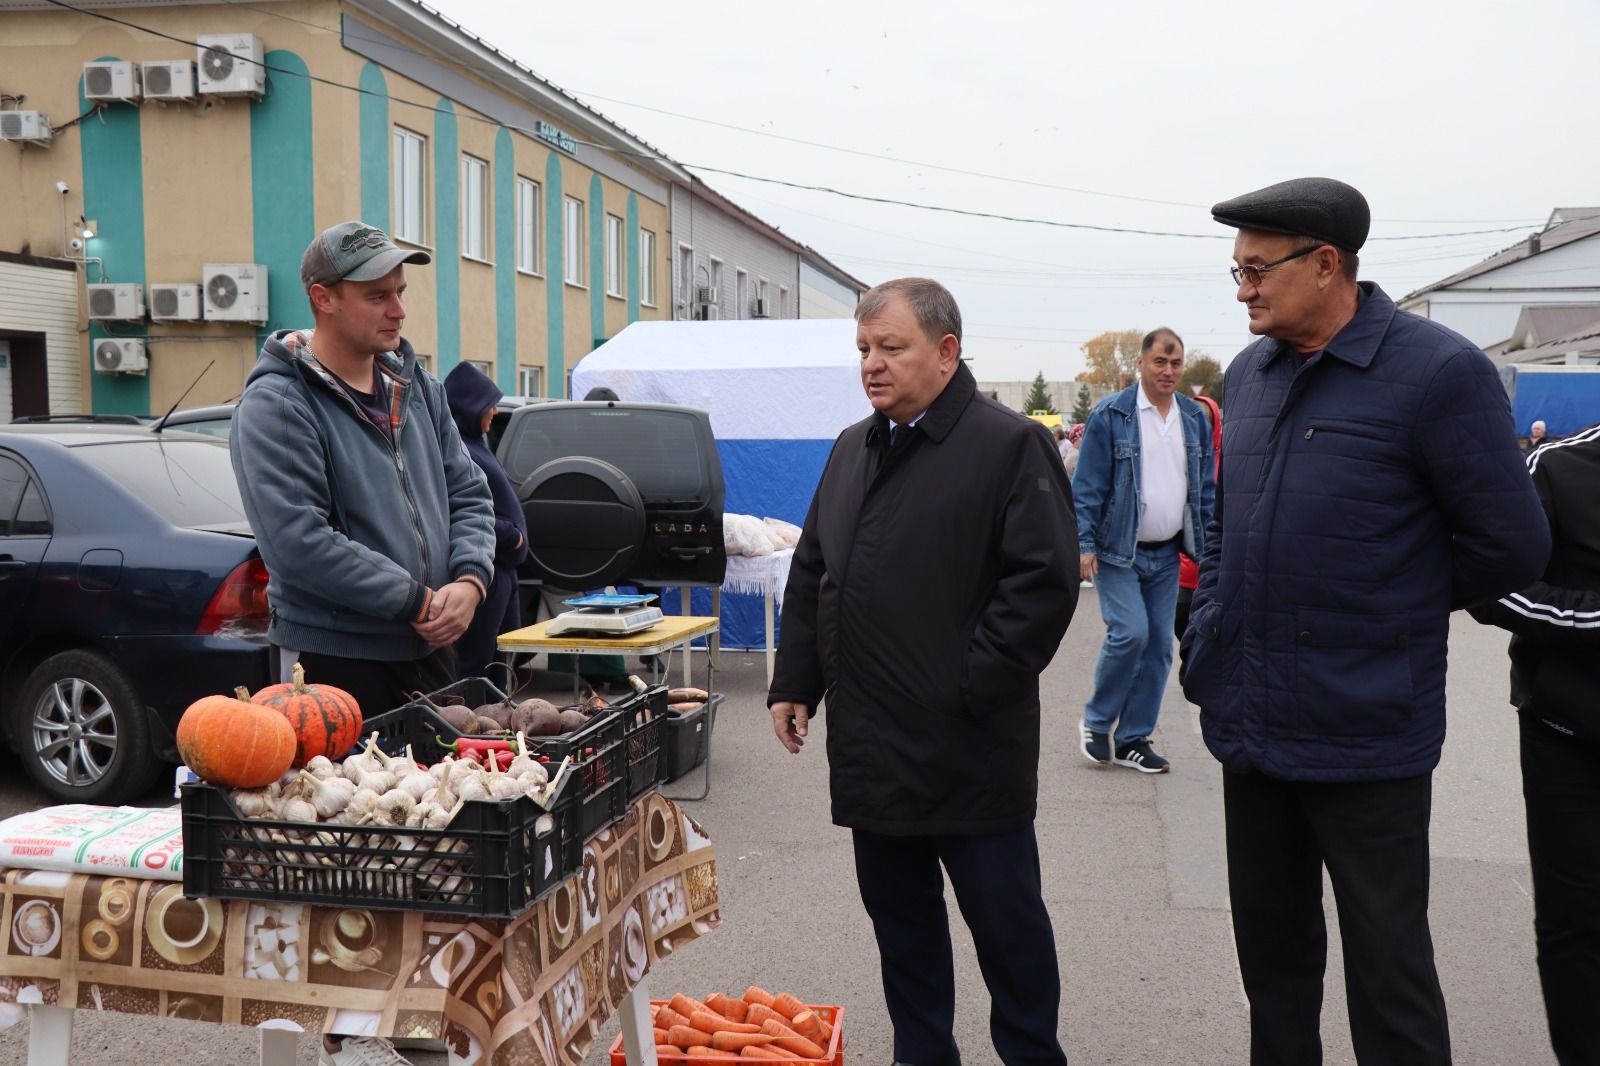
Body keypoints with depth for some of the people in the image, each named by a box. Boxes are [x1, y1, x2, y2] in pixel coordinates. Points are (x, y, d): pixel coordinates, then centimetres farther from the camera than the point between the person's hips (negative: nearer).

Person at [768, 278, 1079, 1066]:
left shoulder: (1009, 446, -9)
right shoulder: (853, 450, 13)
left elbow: (1045, 581, -15)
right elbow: (811, 577, 18)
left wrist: (972, 689, -17)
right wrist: (794, 683, 11)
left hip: (972, 750, -6)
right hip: (871, 746, 7)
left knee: (1005, 916, 7)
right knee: (897, 912, 17)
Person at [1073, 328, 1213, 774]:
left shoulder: (1194, 418, 9)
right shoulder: (1110, 416, -8)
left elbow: (1205, 488, 14)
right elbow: (1087, 486, -9)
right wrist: (1084, 544, -16)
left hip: (1167, 554, 5)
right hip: (1118, 551, -5)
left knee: (1159, 645, 5)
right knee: (1130, 632, -15)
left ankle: (1134, 739, 17)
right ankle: (1096, 722, 7)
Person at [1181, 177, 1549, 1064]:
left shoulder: (1438, 373, -12)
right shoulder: (1249, 373, 8)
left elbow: (1508, 549, -10)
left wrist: (1383, 610, 1)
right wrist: (1208, 641, 7)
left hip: (1365, 733, -6)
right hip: (1249, 723, 6)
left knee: (1386, 959, 7)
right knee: (1270, 941, 17)